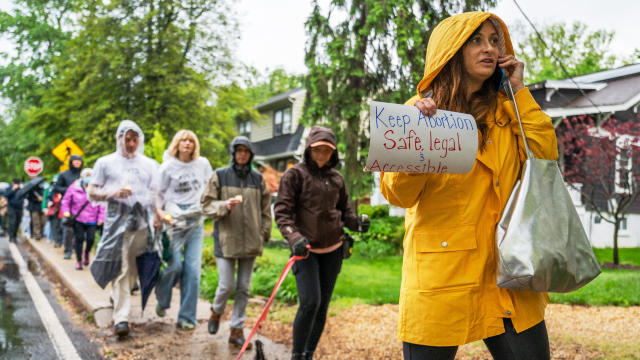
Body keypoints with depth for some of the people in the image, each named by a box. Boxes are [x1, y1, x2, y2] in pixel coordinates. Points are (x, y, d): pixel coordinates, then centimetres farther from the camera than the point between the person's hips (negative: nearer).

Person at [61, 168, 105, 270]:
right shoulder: (74, 188, 0)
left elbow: (102, 205, 5)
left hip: (91, 220, 0)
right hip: (77, 219, 0)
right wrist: (66, 211, -1)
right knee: (79, 238, -2)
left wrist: (101, 218, -1)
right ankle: (78, 260, 13)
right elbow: (66, 200, 11)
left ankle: (86, 253, 25)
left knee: (91, 238, -9)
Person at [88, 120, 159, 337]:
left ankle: (118, 299, 29)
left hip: (143, 222, 3)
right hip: (117, 221, -3)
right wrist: (114, 193, -11)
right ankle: (121, 318, -13)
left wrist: (157, 215, 1)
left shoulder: (150, 165, 17)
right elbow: (92, 192, 7)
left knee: (133, 268, 7)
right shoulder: (106, 163, 10)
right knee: (120, 268, -11)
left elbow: (157, 193, 18)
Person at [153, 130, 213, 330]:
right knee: (174, 265, -8)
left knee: (193, 270, -2)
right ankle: (162, 300, 23)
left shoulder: (203, 164, 9)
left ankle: (187, 317, 5)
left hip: (196, 222, 3)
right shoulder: (168, 166, 1)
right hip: (175, 221, -2)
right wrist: (160, 212, -12)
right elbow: (158, 193, 3)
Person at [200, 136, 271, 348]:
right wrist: (225, 205, -19)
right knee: (227, 285, -5)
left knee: (244, 288, 6)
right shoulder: (220, 176, 0)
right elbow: (206, 205, -2)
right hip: (226, 239, -3)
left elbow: (265, 209, 13)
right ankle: (216, 311, 27)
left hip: (250, 241, 3)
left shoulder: (257, 179, 8)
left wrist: (264, 234, 5)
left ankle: (237, 330, 17)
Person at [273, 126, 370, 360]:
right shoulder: (295, 174, -4)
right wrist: (294, 237, -25)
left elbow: (345, 208, 19)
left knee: (323, 305, 9)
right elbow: (282, 210, -9)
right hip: (306, 249, -5)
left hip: (332, 250, 5)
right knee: (310, 303, -15)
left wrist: (357, 223, -4)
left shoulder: (336, 178, 10)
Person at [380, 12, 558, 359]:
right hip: (442, 274, -3)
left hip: (506, 270, 3)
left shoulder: (506, 112, 15)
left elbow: (545, 158, -1)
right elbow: (397, 194, -5)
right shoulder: (422, 109, 3)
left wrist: (519, 91, 2)